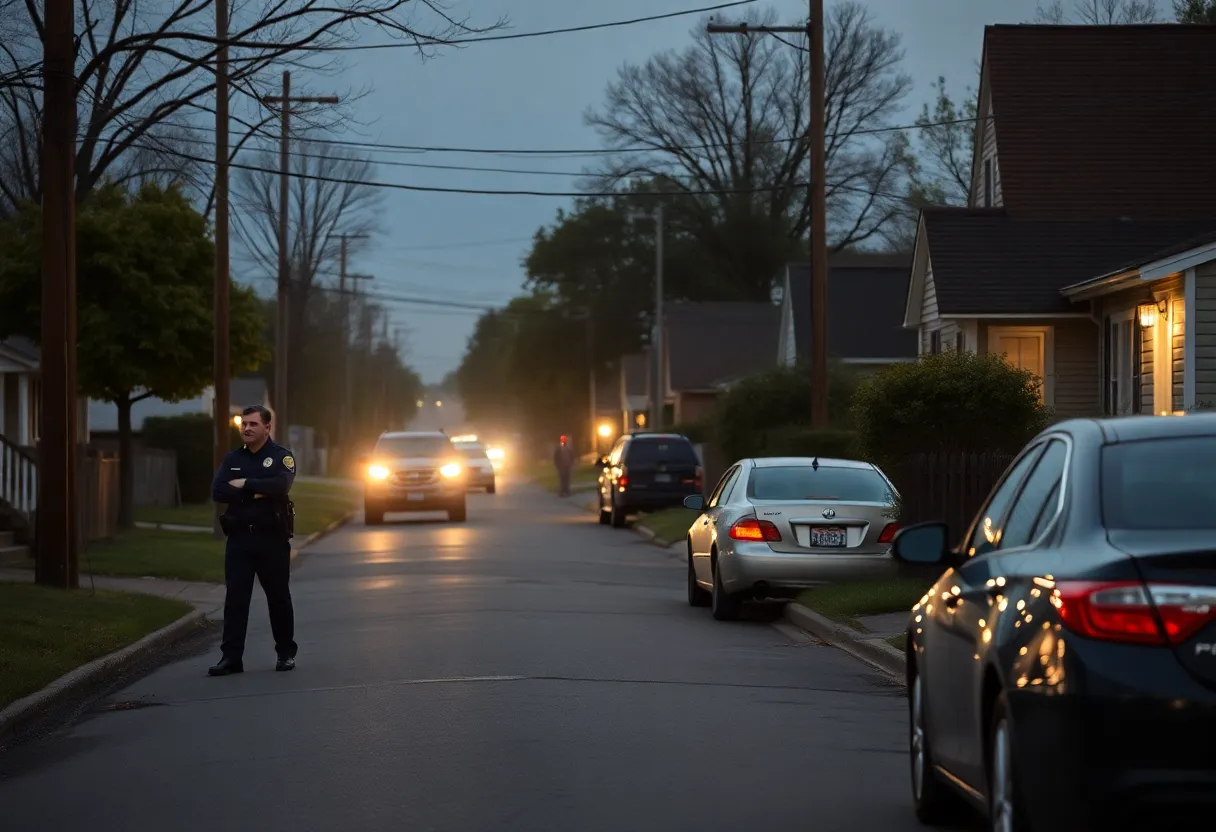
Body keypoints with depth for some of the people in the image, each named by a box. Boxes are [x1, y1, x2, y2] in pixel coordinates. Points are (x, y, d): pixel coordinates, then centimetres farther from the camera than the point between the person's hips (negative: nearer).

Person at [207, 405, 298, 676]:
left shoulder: (281, 457, -1)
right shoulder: (232, 459, 10)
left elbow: (281, 485, -21)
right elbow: (218, 492, -4)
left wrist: (244, 484, -14)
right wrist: (257, 493, -13)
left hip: (272, 538, -3)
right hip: (239, 538, 3)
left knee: (279, 597, 6)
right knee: (235, 597, -3)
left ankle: (286, 654, 18)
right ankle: (231, 657, -4)